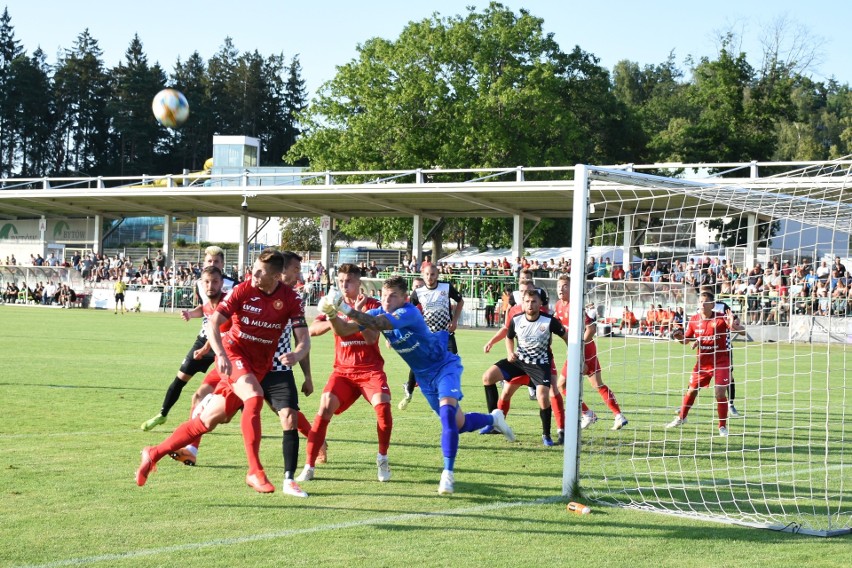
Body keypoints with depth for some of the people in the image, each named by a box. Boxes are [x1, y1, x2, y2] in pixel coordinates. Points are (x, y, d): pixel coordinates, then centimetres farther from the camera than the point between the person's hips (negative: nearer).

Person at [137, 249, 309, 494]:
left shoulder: (290, 299, -5)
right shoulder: (243, 290, -10)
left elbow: (304, 340, -7)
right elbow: (212, 324, -12)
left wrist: (297, 354, -30)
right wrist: (221, 355, -28)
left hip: (259, 365, 3)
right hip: (234, 353, -3)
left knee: (208, 420, 3)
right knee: (254, 397, -32)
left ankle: (154, 453, 19)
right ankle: (255, 472, -29)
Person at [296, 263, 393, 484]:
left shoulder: (372, 305, -1)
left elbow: (372, 338, -14)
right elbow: (312, 330, -6)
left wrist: (358, 314, -24)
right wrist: (333, 320, -22)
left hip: (370, 370, -2)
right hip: (343, 371, 2)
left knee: (382, 405, -26)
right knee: (325, 407, -20)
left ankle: (382, 459, -2)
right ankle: (309, 467, -13)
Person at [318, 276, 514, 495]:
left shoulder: (409, 313, -30)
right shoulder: (378, 313, -9)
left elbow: (380, 323, -48)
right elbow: (344, 330, -17)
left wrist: (347, 309, -55)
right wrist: (333, 315, -37)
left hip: (444, 366, -7)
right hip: (423, 375, 7)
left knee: (447, 412, -29)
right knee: (458, 424, 14)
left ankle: (448, 473, -21)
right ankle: (493, 419, 45)